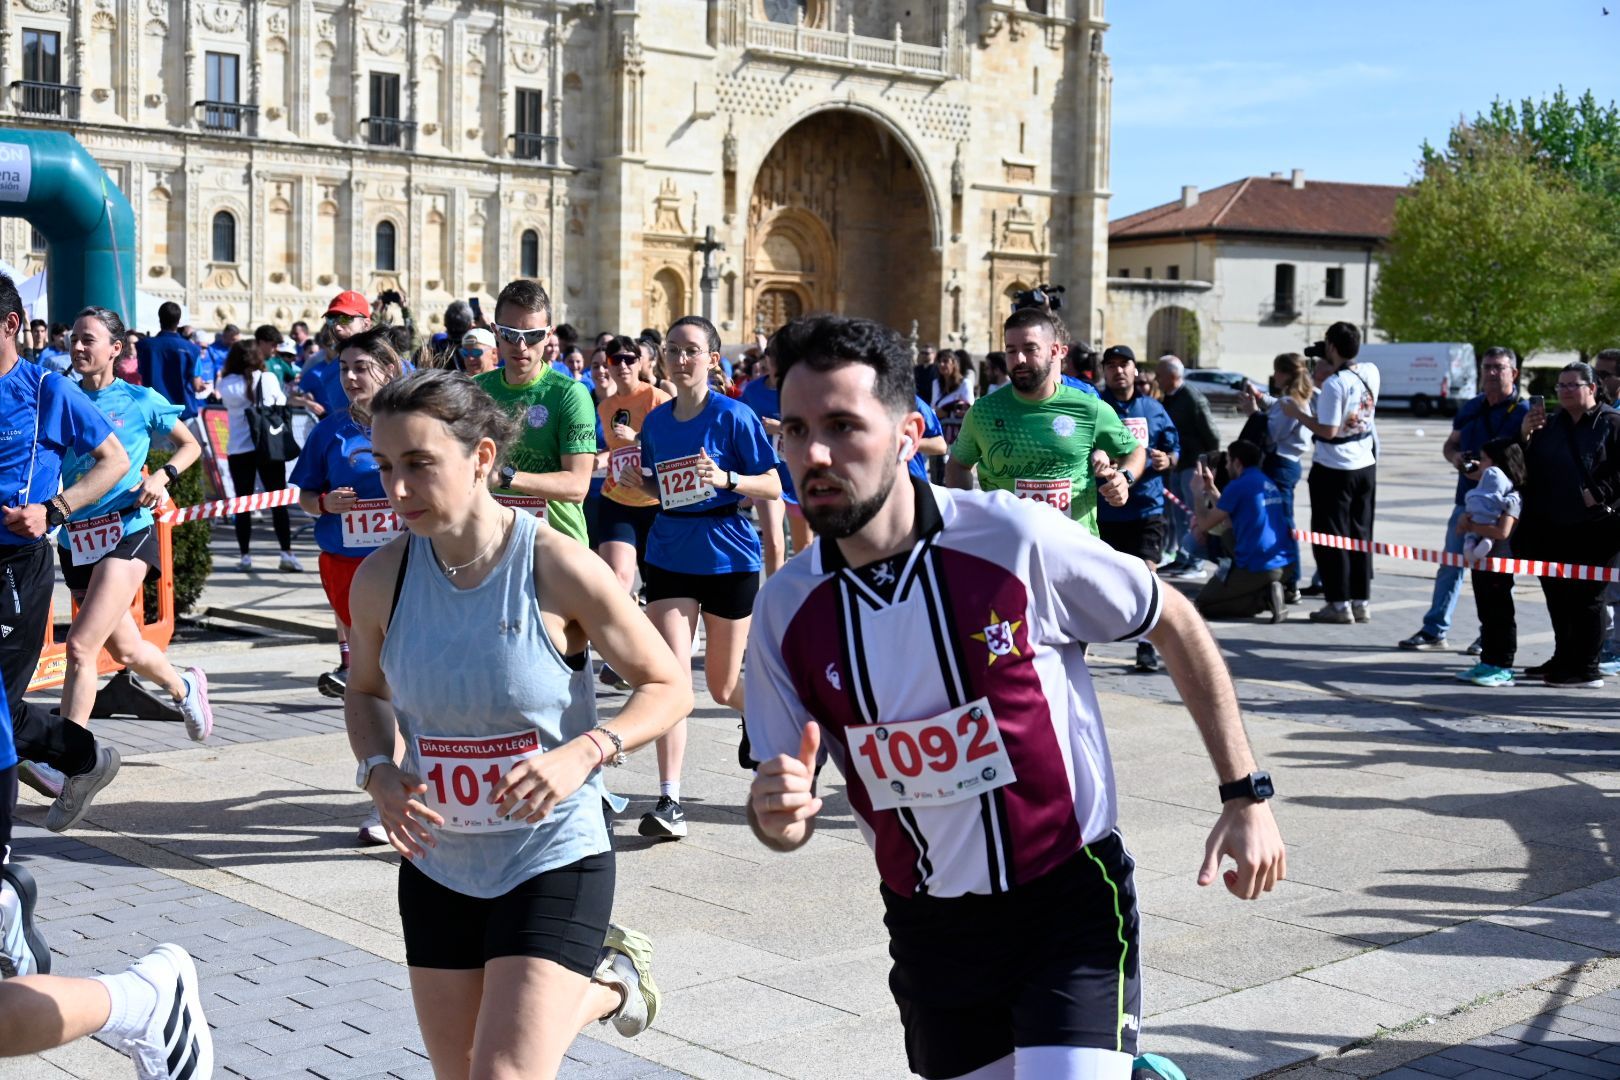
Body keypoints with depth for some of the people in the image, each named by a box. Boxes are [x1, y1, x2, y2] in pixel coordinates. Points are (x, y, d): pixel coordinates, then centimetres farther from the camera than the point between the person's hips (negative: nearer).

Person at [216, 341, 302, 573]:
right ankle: (286, 553, -3)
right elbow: (282, 403, 10)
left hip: (239, 449, 0)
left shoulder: (226, 384, -3)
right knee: (278, 501, 3)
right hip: (270, 447, 0)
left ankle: (245, 556, 7)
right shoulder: (269, 379, -2)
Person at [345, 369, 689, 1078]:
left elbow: (668, 686, -9)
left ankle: (614, 981, 22)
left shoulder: (560, 569, -19)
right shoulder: (382, 579, -7)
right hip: (436, 865, 5)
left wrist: (583, 752, -25)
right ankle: (604, 984, 44)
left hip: (554, 862, -5)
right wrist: (380, 771, -8)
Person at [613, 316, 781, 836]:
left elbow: (773, 487, -7)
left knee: (722, 686, 10)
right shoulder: (656, 421, 5)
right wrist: (637, 481, -4)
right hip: (670, 556, 3)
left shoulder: (734, 416, -8)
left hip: (729, 558, -3)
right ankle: (669, 801, -10)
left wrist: (727, 479, -24)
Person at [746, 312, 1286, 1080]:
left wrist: (1246, 796, -4)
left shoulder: (1015, 539, -18)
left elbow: (1175, 624, -3)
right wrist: (776, 816, -23)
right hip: (928, 924, 4)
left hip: (1070, 901, -4)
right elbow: (787, 813, 0)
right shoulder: (784, 607, -7)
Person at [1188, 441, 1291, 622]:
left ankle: (1263, 599, -12)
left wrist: (1198, 492, 9)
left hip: (1254, 567, -8)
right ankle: (1267, 593, 4)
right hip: (1281, 564, 8)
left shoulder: (1238, 486, -12)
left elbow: (1204, 524, -6)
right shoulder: (1268, 483, 14)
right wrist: (1211, 489, 24)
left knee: (1202, 604, 5)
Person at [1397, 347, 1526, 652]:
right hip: (1466, 500, 6)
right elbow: (1450, 444, 21)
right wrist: (1455, 457, -2)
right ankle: (1434, 630, 15)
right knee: (1450, 566, 9)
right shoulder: (1471, 407, 12)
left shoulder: (1523, 412, -9)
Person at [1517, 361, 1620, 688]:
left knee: (1586, 597, -4)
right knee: (1557, 597, 13)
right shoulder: (1548, 425, 17)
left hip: (1592, 529, -6)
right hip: (1551, 529, 6)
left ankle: (1586, 669, 0)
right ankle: (1563, 659, 24)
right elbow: (1526, 467, 15)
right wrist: (1524, 436, 0)